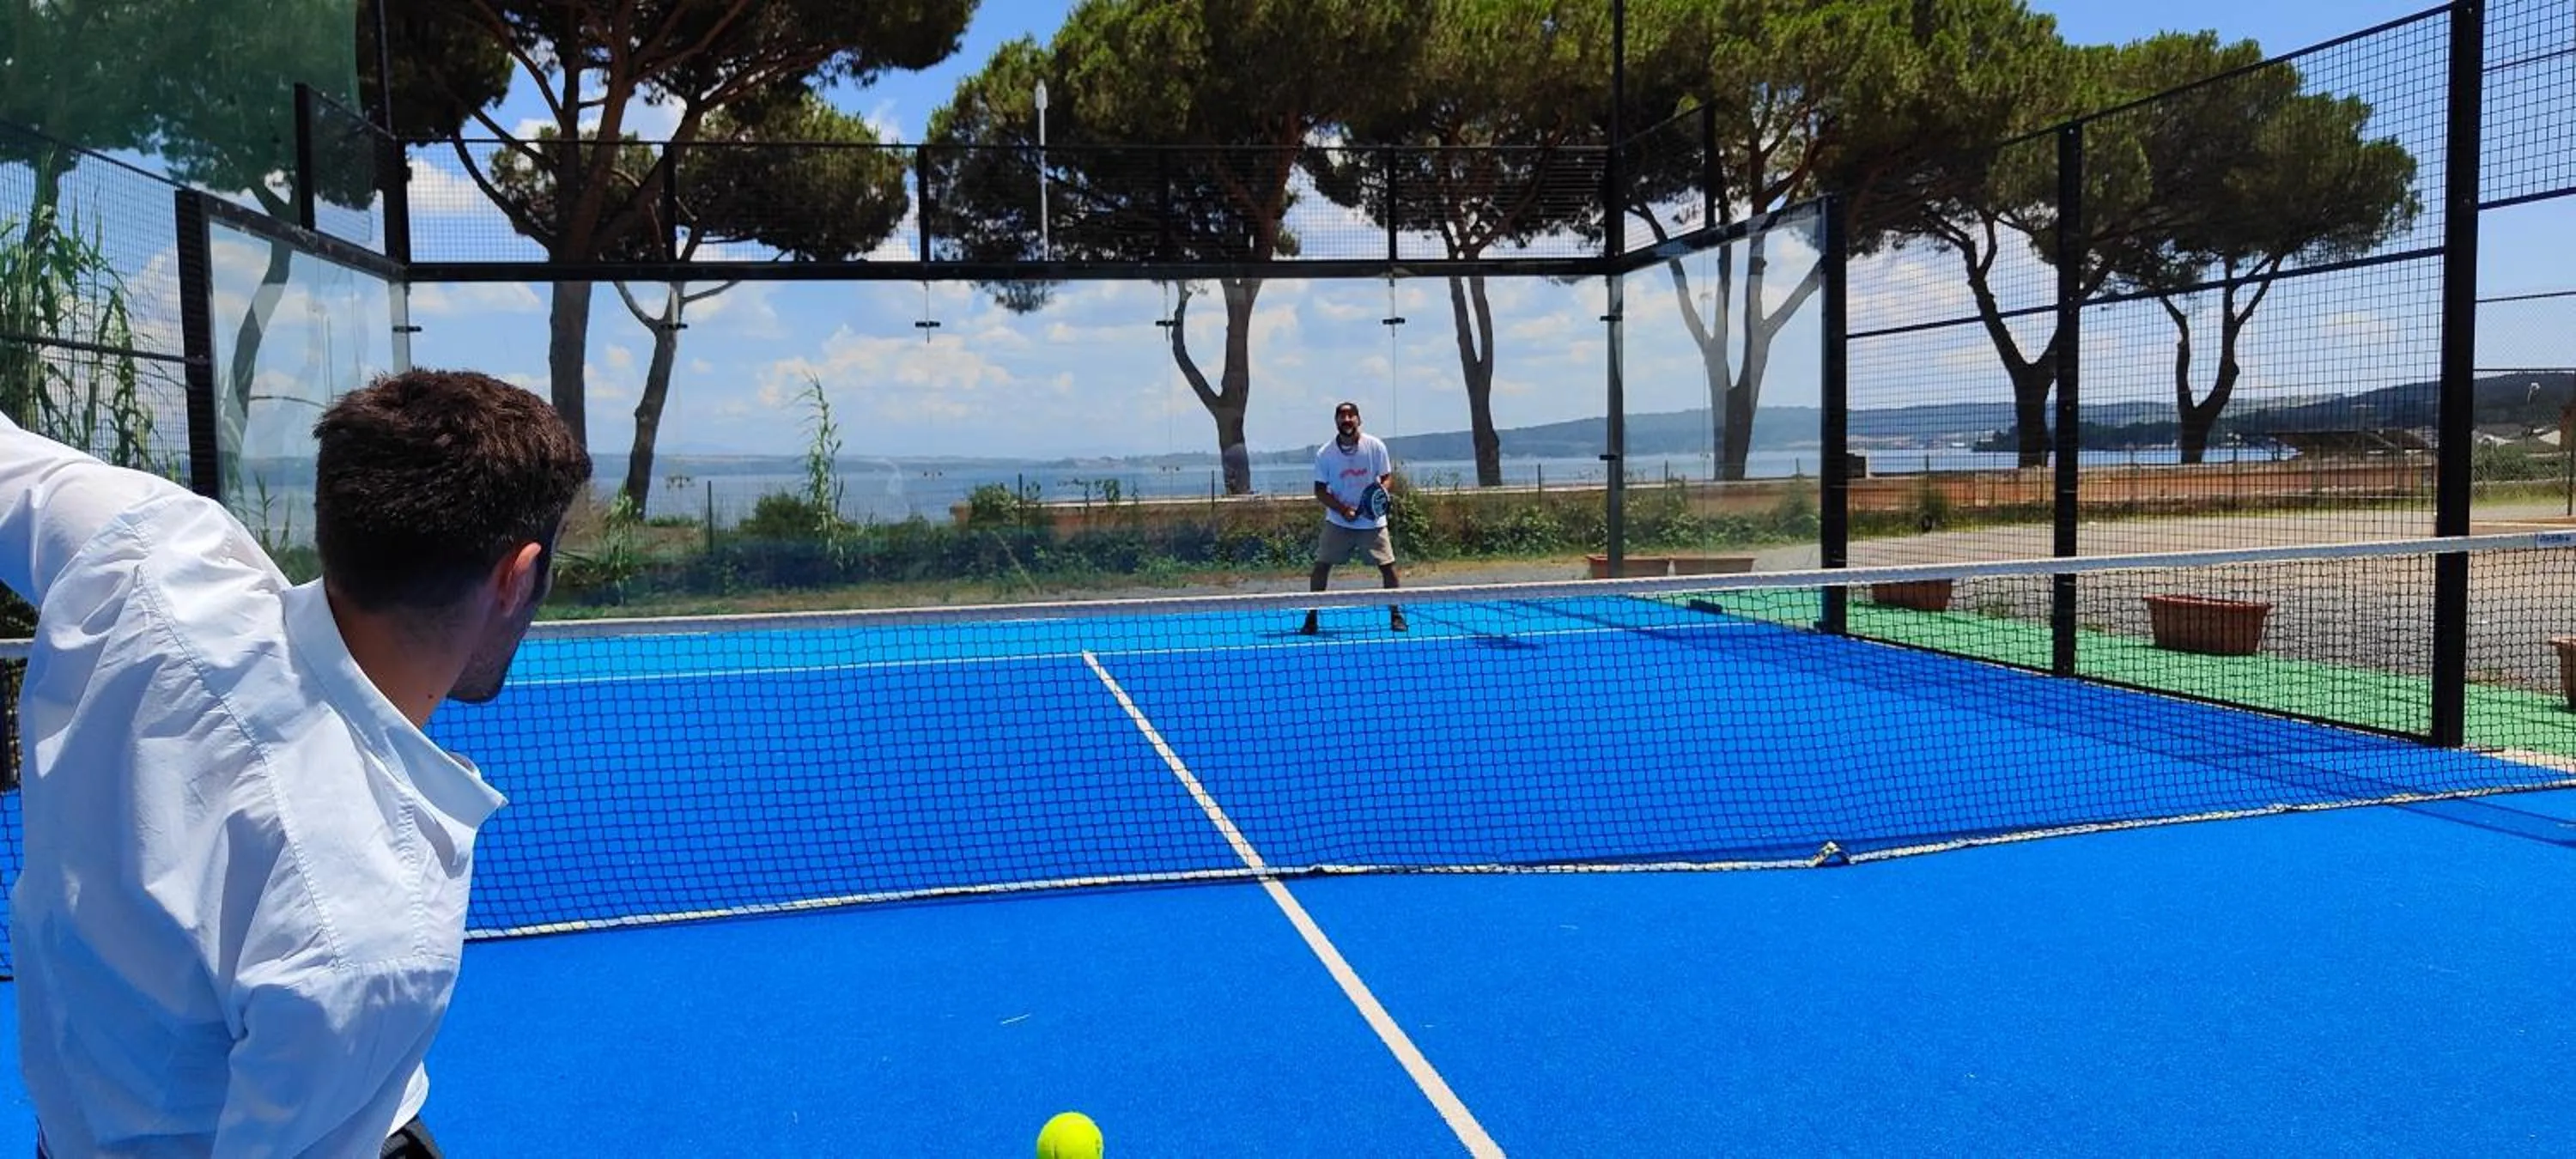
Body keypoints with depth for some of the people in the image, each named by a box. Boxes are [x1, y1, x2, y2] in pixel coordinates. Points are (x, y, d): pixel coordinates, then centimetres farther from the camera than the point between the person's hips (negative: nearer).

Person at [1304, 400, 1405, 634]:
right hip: (1337, 522, 0)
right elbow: (1320, 490, -4)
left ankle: (1396, 615, 13)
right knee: (1321, 566, -5)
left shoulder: (1375, 446, -7)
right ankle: (1311, 618, 4)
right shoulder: (1324, 454, -7)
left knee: (1388, 566, -2)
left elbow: (1387, 477, 2)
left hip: (1372, 522, 0)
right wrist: (1343, 509, -18)